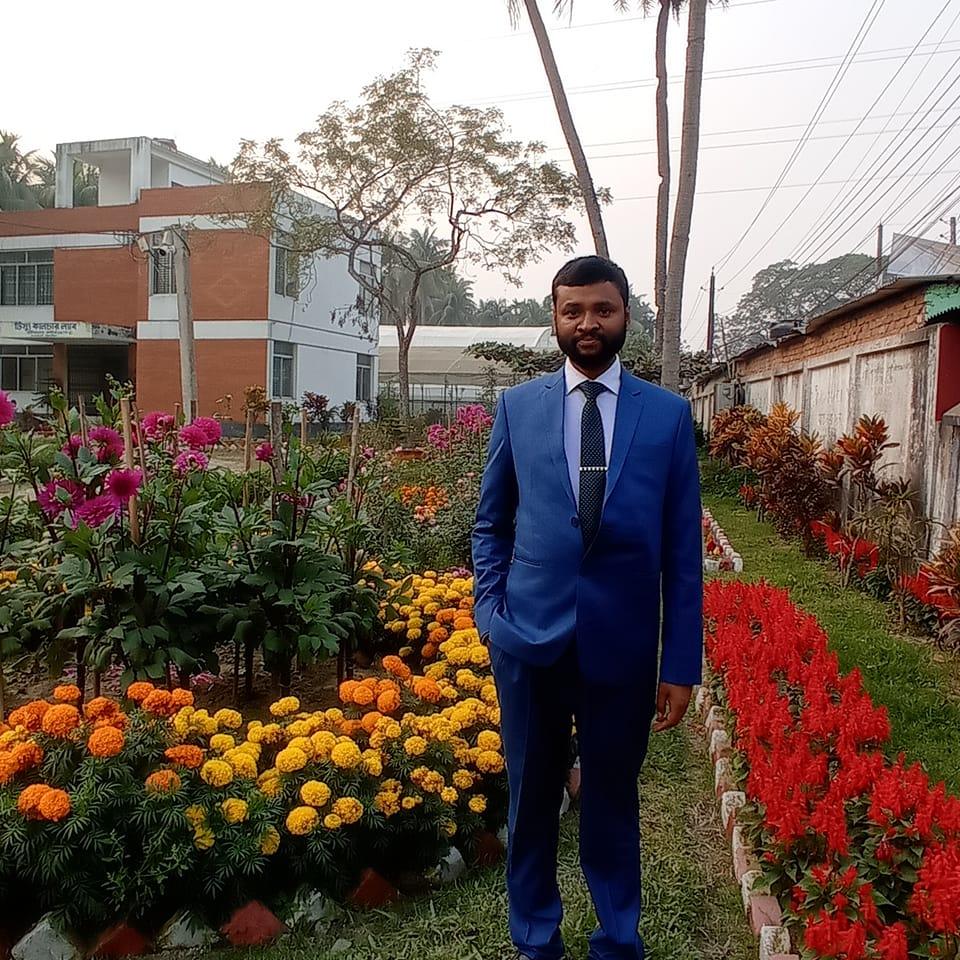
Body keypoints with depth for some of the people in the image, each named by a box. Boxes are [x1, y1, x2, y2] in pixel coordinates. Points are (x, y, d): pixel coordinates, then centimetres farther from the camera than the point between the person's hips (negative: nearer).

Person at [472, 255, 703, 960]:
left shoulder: (669, 414, 0)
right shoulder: (517, 407, 3)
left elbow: (683, 548, -1)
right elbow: (491, 524, 10)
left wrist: (681, 665, -2)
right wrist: (490, 612, -1)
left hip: (623, 644, -1)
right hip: (530, 638, 1)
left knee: (613, 801, 15)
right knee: (532, 799, 15)